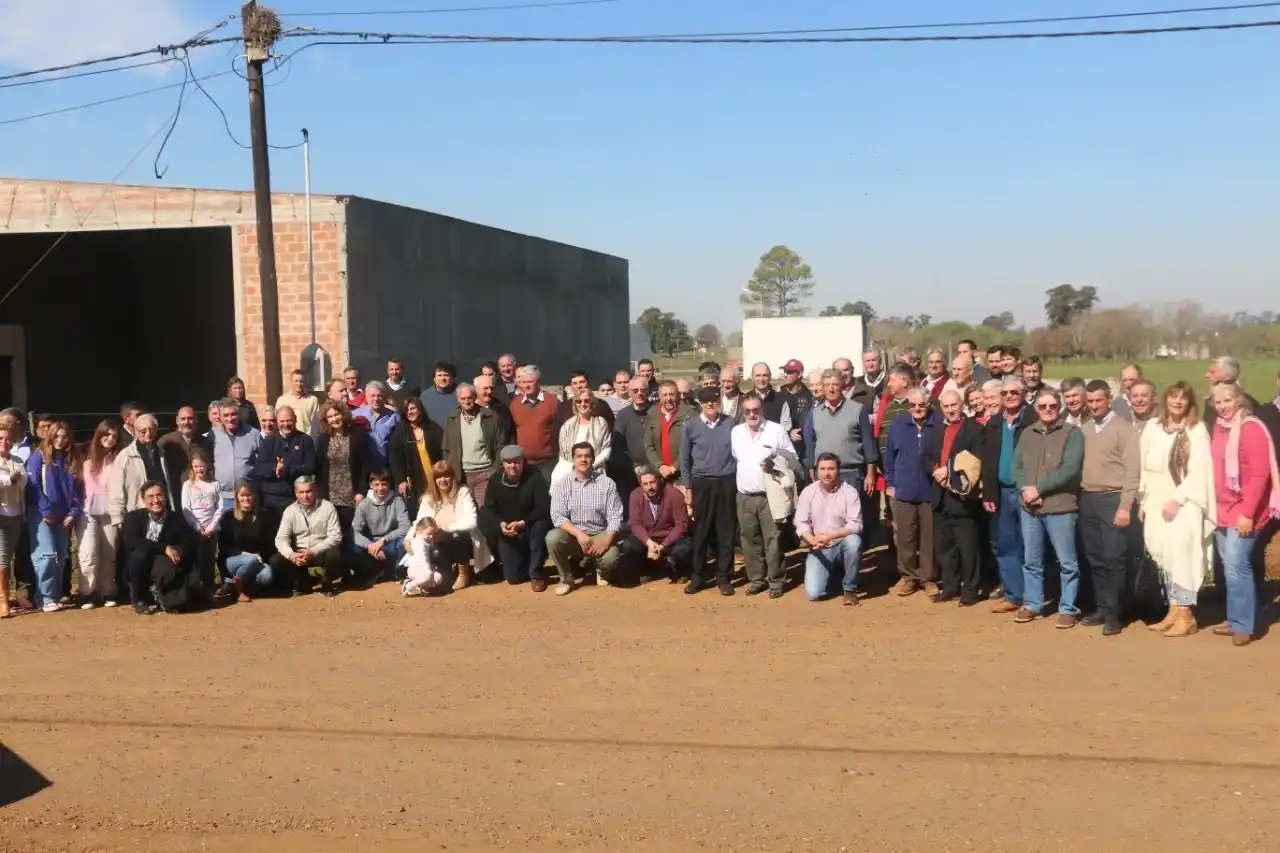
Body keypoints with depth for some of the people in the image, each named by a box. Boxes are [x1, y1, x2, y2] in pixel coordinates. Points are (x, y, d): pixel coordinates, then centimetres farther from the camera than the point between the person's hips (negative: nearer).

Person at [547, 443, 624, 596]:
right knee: (552, 537, -31)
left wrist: (606, 541, -23)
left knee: (610, 558, -30)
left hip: (599, 535, 0)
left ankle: (600, 570, 12)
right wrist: (579, 534, -25)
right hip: (572, 534, 1)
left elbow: (615, 517, -6)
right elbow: (557, 517, -10)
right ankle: (566, 578, -5)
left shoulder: (607, 483, -2)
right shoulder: (562, 485, -1)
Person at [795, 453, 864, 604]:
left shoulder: (849, 492, -10)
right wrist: (812, 540, -25)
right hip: (819, 549, 1)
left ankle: (849, 588, -13)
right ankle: (832, 573, 21)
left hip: (843, 545, -1)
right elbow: (801, 523, -5)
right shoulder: (808, 492, -3)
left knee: (853, 540, -37)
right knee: (813, 593, -17)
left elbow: (855, 525, -15)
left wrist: (830, 536, -28)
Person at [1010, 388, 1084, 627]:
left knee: (1067, 562, 2)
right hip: (1029, 508, 5)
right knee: (1031, 561, 12)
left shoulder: (1071, 432, -4)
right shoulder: (1027, 434, 12)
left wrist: (1039, 488, -15)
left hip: (1060, 508, -5)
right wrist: (1025, 489, -12)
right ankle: (1031, 605, 23)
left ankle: (1068, 609, 11)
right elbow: (1017, 466, 8)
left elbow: (1070, 468, -15)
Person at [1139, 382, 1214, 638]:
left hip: (1184, 504, -5)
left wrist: (1177, 500, -16)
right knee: (1164, 558, 6)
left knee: (1180, 555, -11)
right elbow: (1145, 467, 12)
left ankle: (1186, 616, -4)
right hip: (1156, 504, 5)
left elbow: (1199, 471, -10)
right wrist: (1142, 502, 8)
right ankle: (1173, 612, 13)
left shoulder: (1197, 430, -4)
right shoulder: (1153, 428, 10)